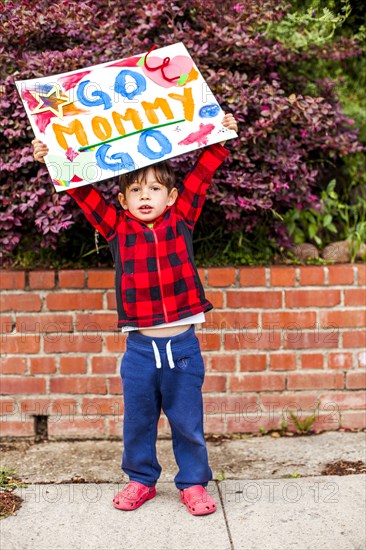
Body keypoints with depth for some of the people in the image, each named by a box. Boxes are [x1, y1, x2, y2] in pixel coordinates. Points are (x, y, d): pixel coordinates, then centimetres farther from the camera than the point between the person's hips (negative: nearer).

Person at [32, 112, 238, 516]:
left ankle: (193, 482, 29)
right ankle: (141, 479, 35)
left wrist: (221, 138, -5)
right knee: (137, 422, 15)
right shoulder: (117, 228, 2)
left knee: (188, 423, 11)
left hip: (183, 346, -1)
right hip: (140, 349, 1)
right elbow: (83, 192, 0)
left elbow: (201, 175, 1)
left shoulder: (181, 220, 2)